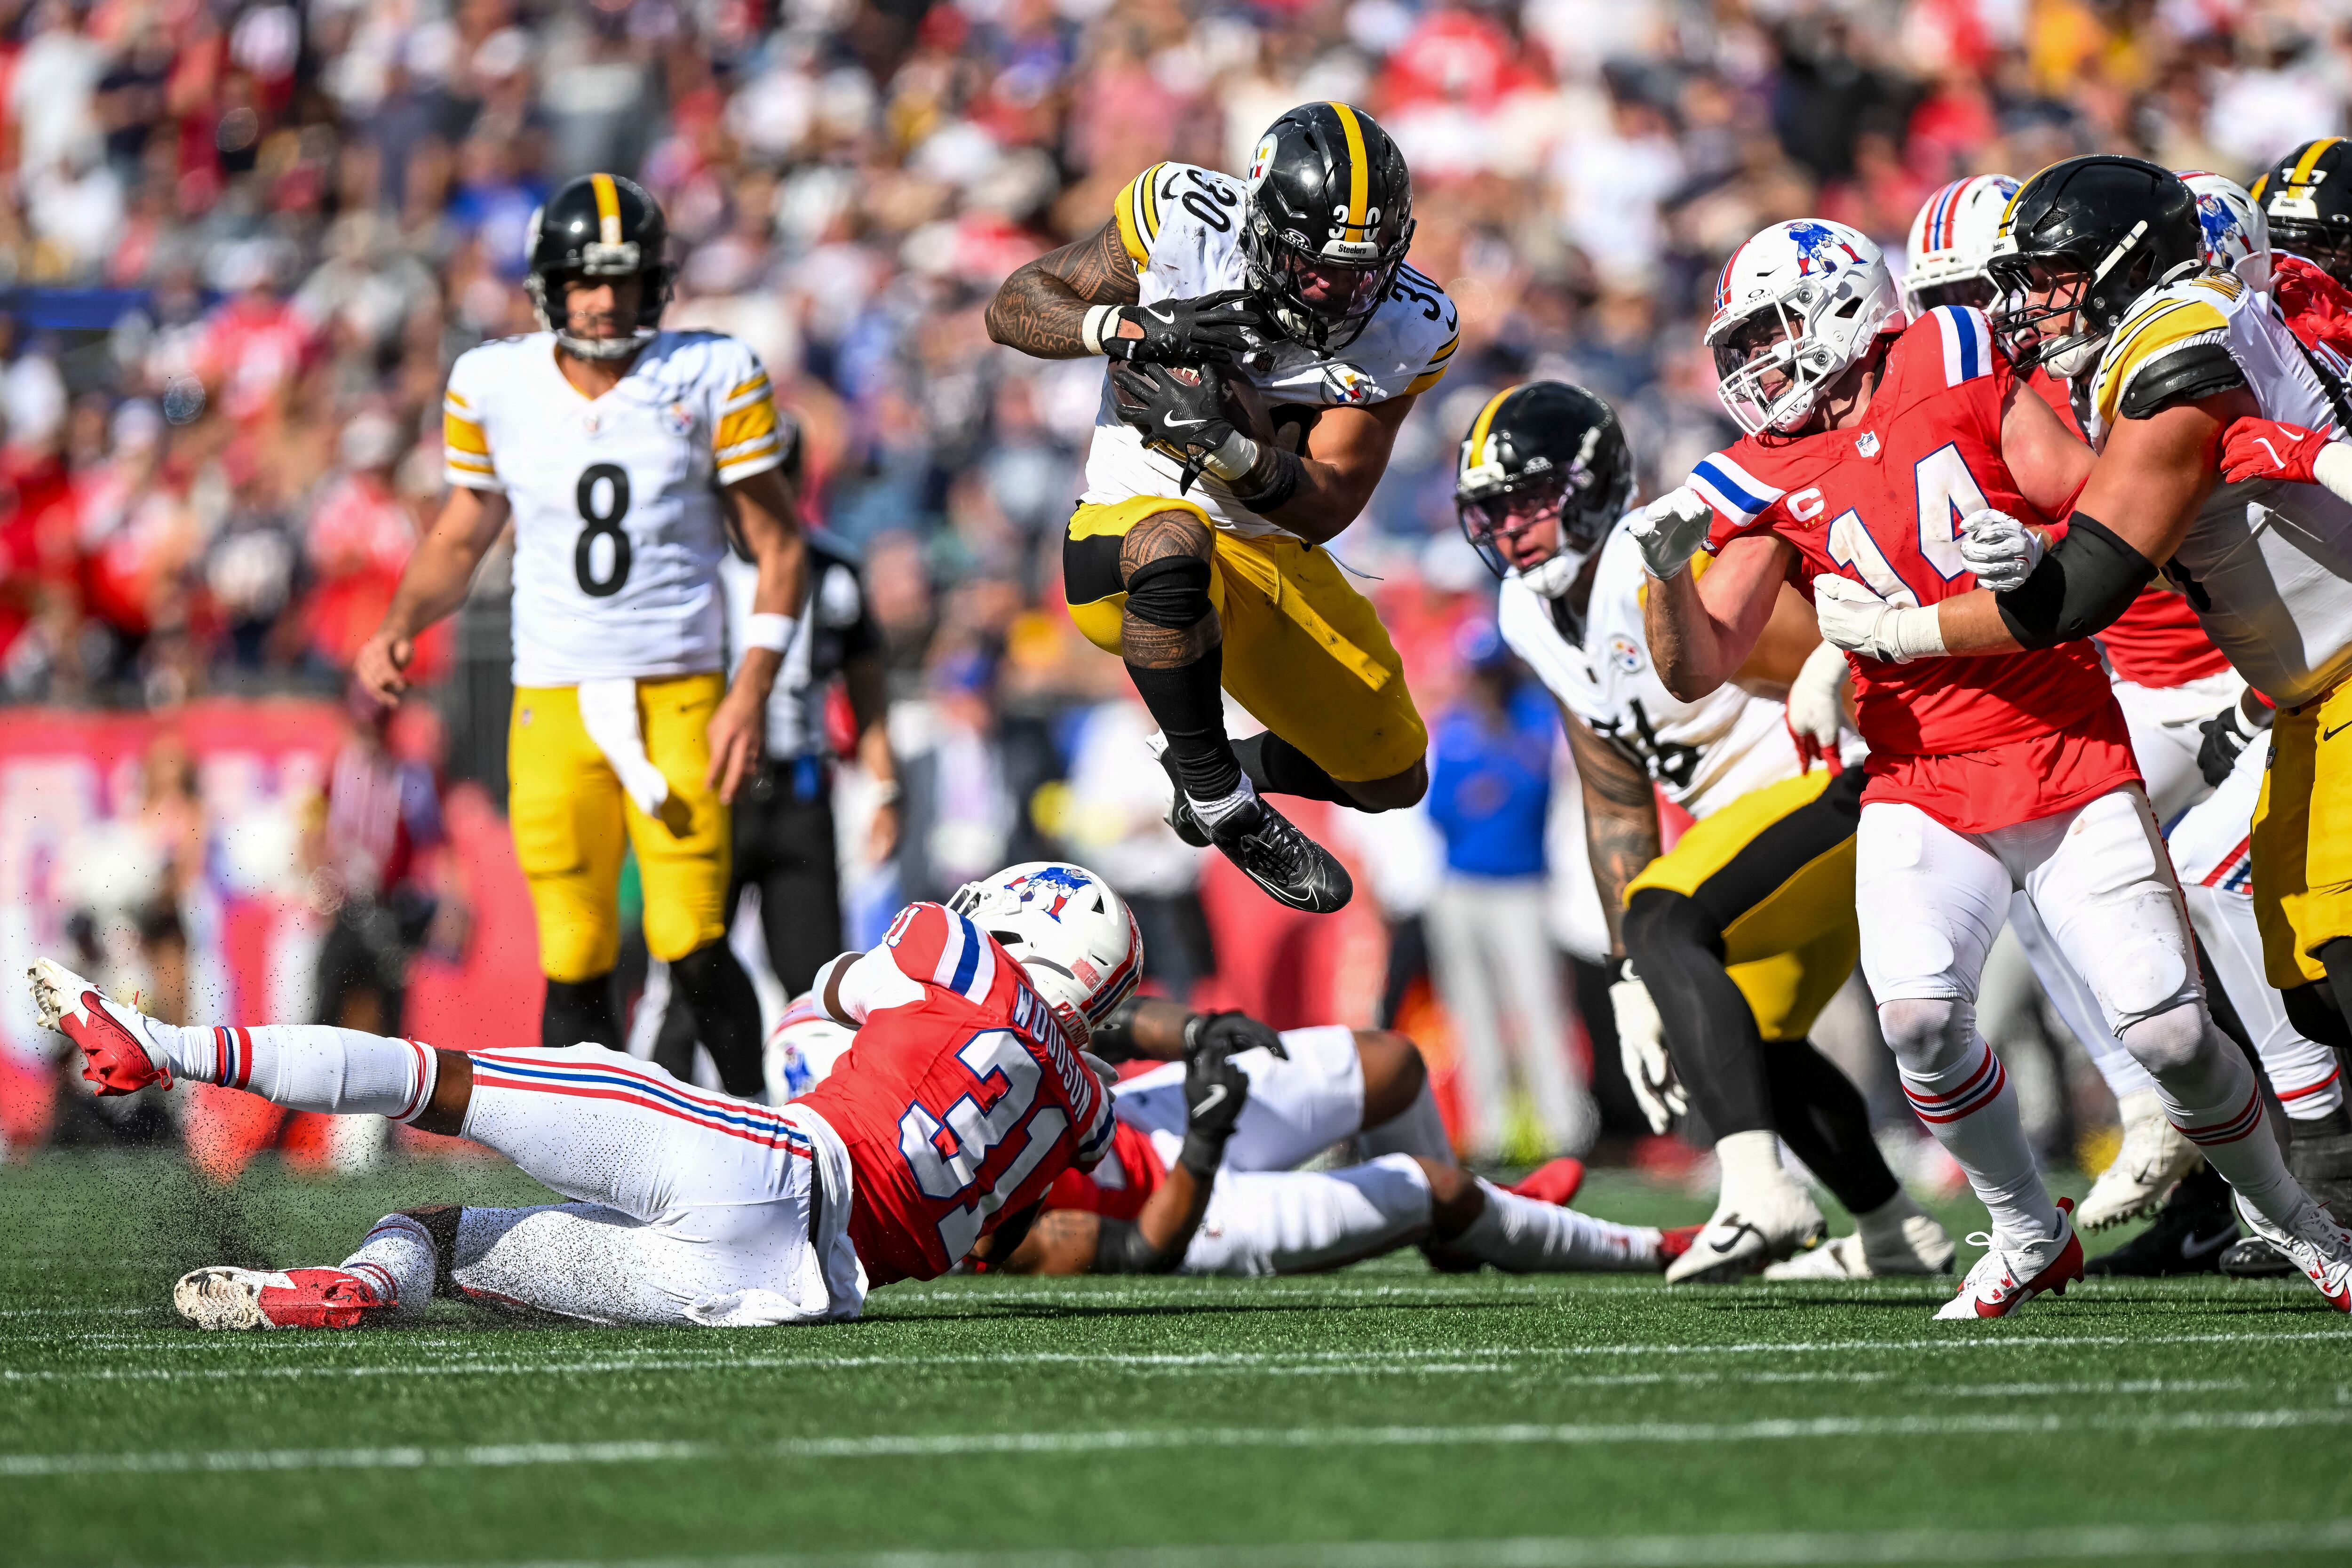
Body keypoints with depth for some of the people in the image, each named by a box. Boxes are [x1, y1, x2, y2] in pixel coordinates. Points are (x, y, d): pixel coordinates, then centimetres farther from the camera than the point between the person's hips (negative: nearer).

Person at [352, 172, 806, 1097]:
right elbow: (461, 537, 17)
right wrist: (397, 627, -1)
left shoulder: (711, 379, -3)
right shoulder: (496, 386, 3)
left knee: (691, 947, -11)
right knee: (575, 967, -1)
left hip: (679, 700, -2)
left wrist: (753, 687, -10)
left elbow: (778, 546, 1)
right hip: (556, 707, 2)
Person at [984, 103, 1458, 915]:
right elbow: (1014, 306, -11)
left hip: (1273, 556, 5)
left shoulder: (1404, 328, -13)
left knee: (1393, 780, 11)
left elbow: (1326, 509, -14)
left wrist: (1235, 445, -34)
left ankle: (1206, 765, 41)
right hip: (1125, 534, -4)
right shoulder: (1186, 218, -19)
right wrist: (1129, 327, -31)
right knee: (1174, 543, -43)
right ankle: (1219, 801, -23)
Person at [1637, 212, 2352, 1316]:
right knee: (1919, 1017, -22)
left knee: (2167, 1032, -9)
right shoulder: (1768, 484, 5)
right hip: (1925, 791, 2)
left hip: (2070, 758, -2)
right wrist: (1667, 571, -19)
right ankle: (2028, 1232, 3)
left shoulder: (1955, 367, -1)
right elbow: (1698, 669, -1)